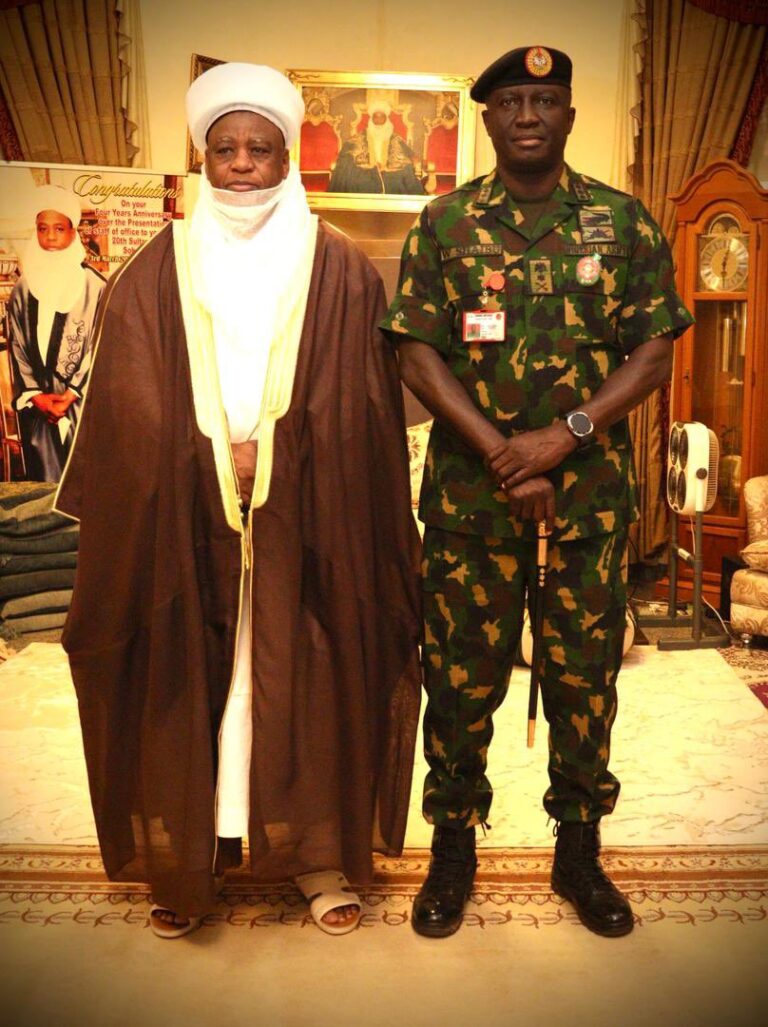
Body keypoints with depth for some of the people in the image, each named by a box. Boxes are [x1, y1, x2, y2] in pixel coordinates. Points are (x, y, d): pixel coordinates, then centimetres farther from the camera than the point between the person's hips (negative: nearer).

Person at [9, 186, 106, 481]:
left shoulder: (94, 285, -4)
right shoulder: (23, 289, 8)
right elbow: (17, 348, 8)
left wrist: (71, 393, -10)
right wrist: (34, 396, -4)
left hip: (83, 403, -3)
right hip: (37, 406, 3)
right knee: (43, 483, 7)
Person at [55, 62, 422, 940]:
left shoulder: (340, 270, 4)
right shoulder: (158, 271, 7)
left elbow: (360, 412, 0)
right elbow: (133, 409, 3)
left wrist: (272, 454, -10)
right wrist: (218, 458, -8)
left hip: (307, 521, -1)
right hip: (187, 521, 1)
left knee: (305, 675, 4)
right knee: (188, 678, 4)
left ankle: (319, 855, 19)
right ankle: (189, 861, 19)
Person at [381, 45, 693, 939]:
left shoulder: (623, 222, 6)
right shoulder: (444, 225, 4)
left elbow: (656, 350, 0)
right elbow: (417, 357, -3)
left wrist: (565, 434, -14)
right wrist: (502, 458, -13)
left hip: (591, 489, 1)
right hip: (470, 488, 0)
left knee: (586, 671, 9)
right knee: (461, 672, 7)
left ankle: (579, 850, 28)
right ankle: (453, 847, 26)